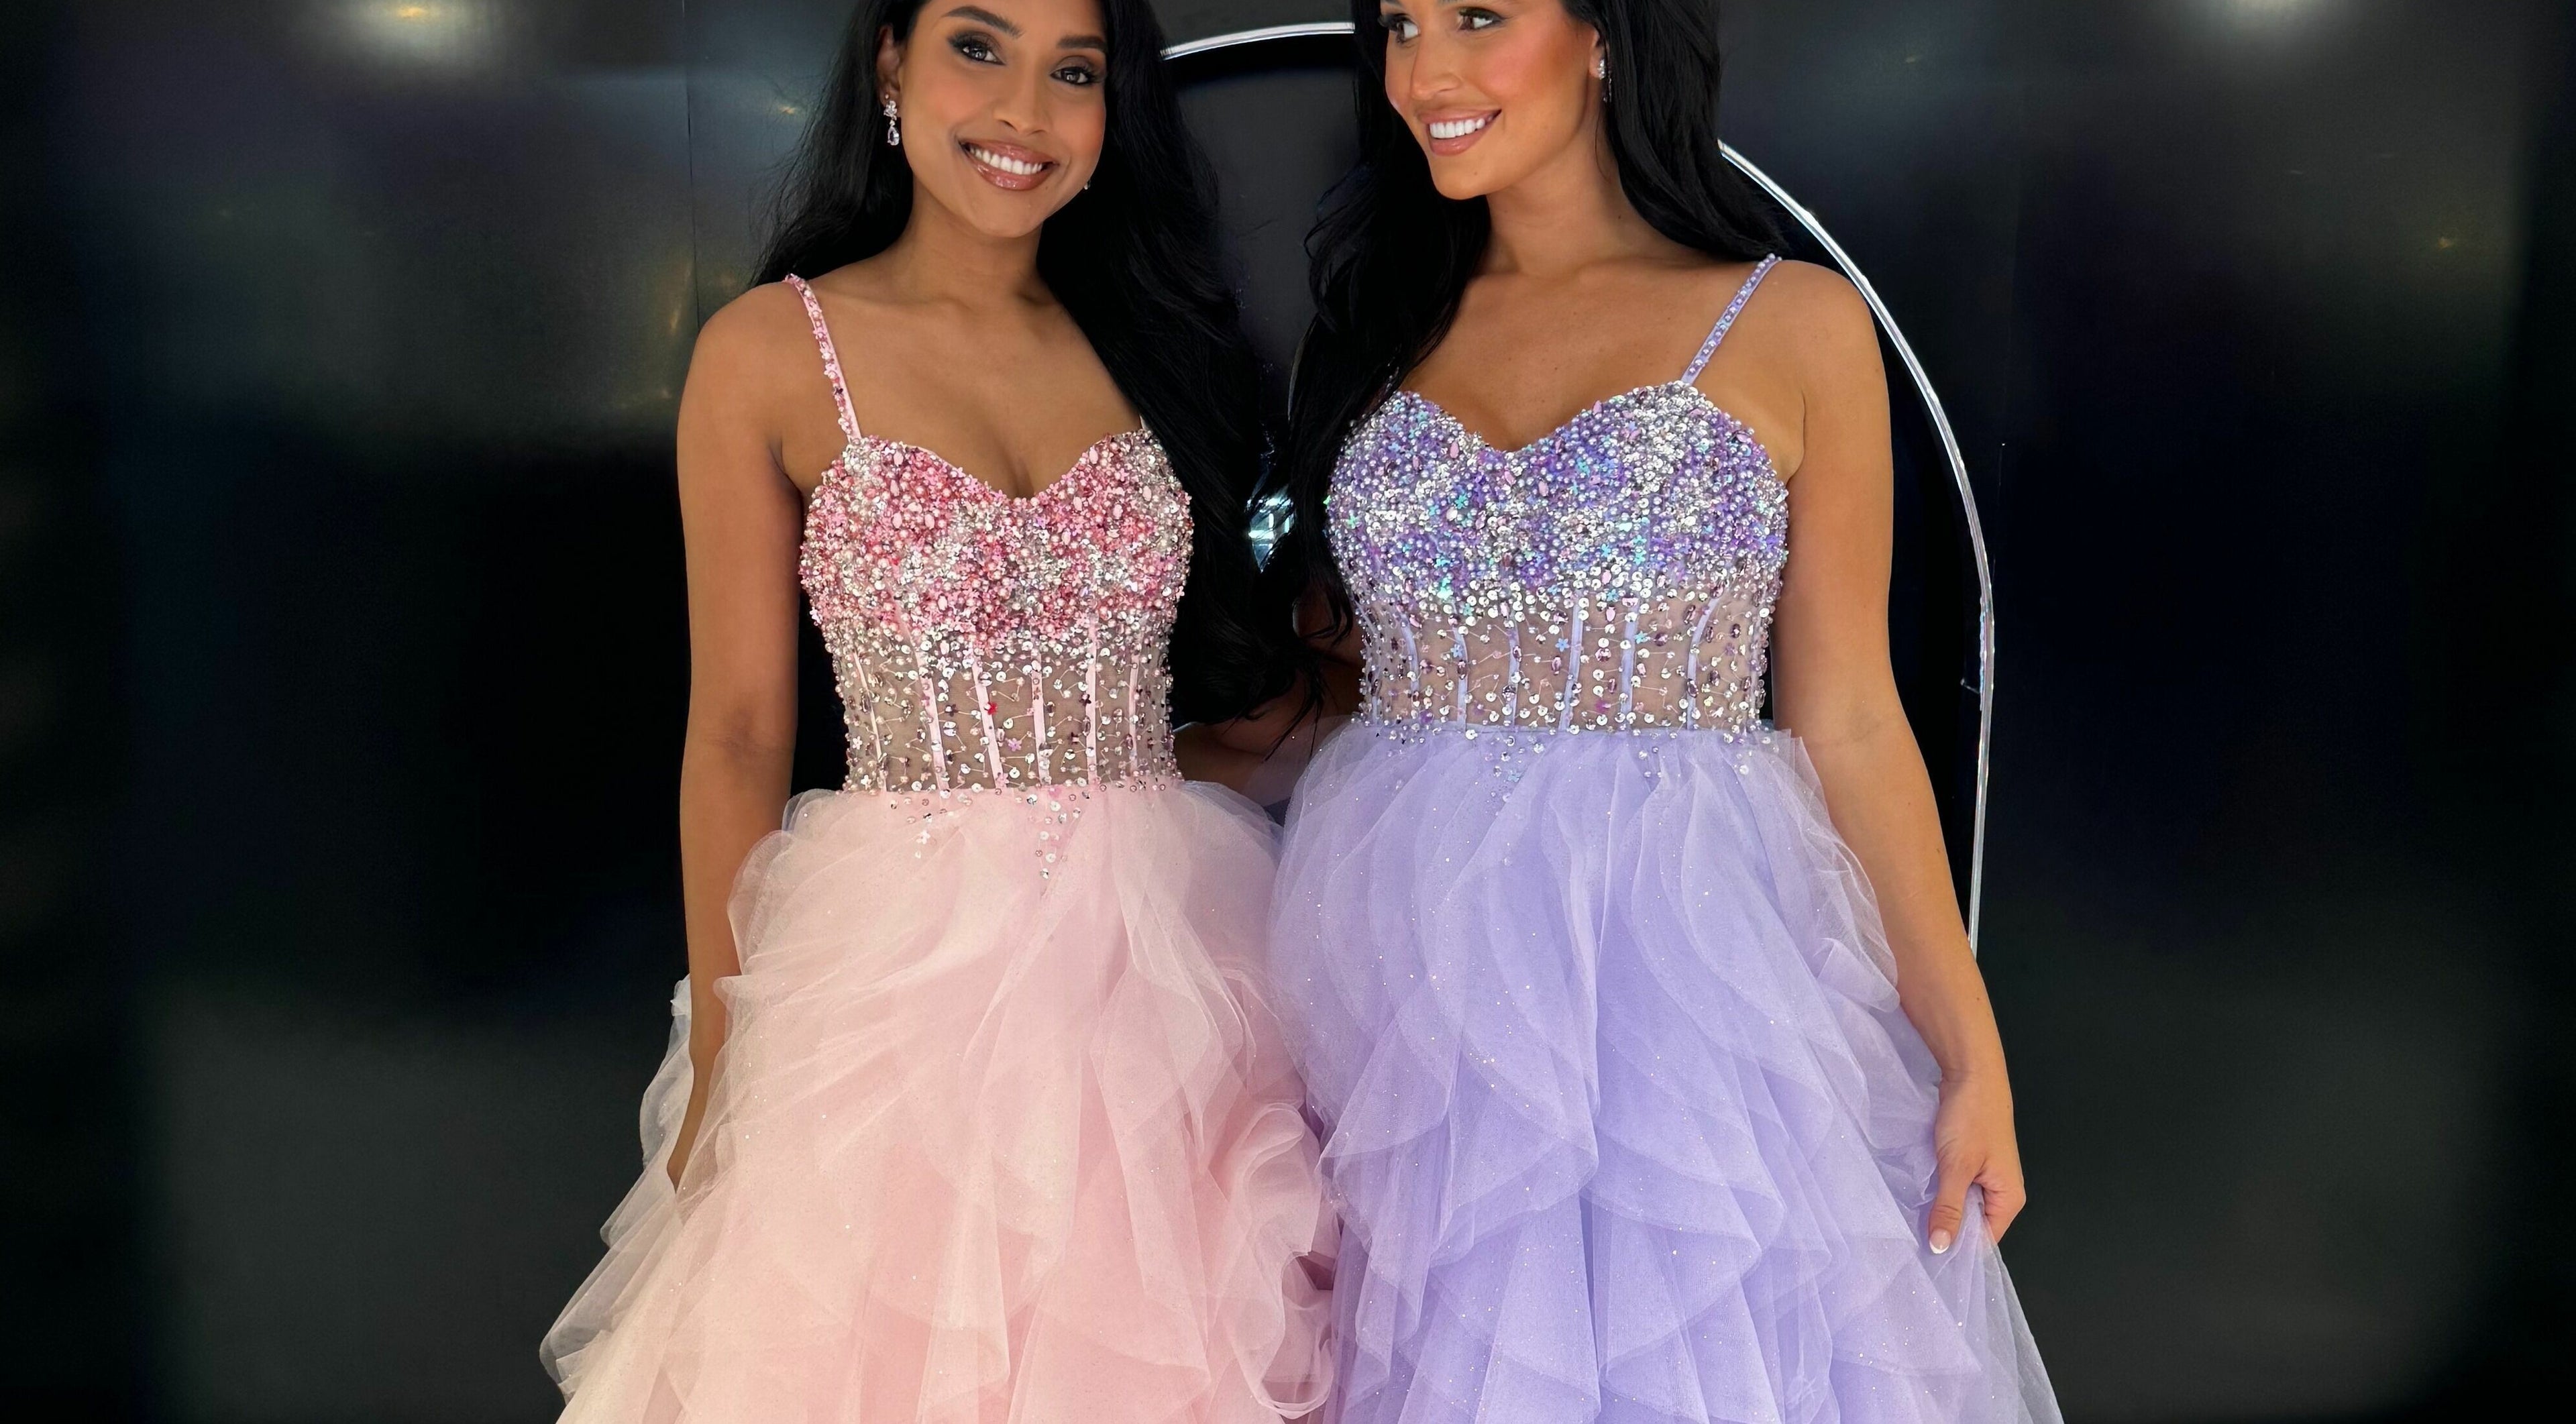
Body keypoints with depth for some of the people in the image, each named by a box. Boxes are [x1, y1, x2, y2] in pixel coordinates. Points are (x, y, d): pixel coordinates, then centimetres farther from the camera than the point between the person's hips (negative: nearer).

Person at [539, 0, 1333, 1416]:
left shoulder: (1156, 337, 8)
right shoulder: (774, 352, -2)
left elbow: (1240, 660, 12)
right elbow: (737, 735, -2)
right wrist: (722, 1065, -3)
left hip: (1169, 947, 3)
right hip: (903, 962, -3)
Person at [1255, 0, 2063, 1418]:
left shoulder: (1795, 326, 0)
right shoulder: (1381, 320, 10)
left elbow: (1847, 716, 0)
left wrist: (1971, 1048, -2)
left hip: (1684, 958, -2)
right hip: (1400, 965, 3)